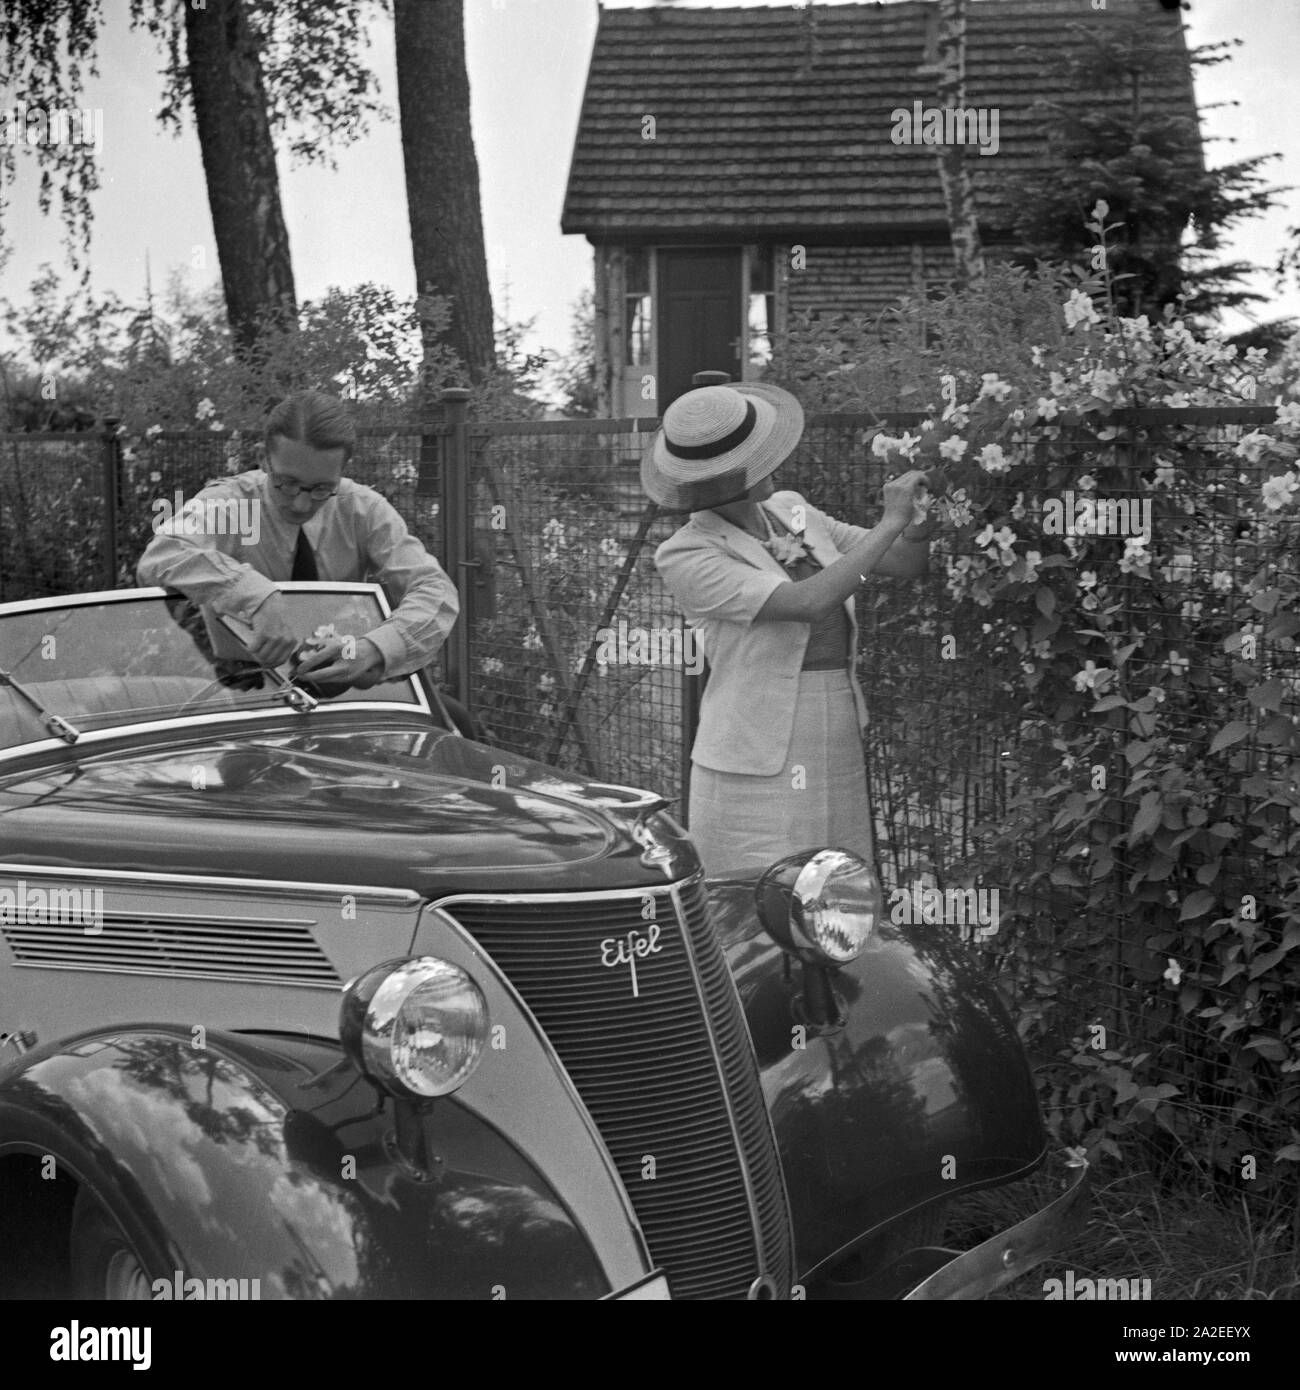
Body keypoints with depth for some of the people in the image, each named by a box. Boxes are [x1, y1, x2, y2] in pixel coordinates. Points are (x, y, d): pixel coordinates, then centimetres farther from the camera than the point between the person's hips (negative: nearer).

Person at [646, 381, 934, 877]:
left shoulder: (789, 512, 8)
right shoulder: (685, 557, -12)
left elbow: (907, 562, 9)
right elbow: (809, 603, -23)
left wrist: (924, 506, -11)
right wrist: (890, 521, -17)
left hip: (839, 757, 6)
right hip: (760, 774, -6)